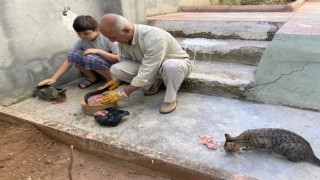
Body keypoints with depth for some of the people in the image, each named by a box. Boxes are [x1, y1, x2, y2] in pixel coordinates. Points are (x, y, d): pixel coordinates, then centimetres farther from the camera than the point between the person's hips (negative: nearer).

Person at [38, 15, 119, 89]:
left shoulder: (107, 38, -22)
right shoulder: (81, 41, -7)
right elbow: (69, 60, -8)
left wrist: (98, 51, -31)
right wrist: (53, 78, -17)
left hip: (112, 66, -5)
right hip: (95, 66, 6)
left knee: (90, 58, -33)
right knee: (73, 55, -15)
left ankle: (111, 79, -10)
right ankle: (92, 77, 2)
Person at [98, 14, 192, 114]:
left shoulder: (155, 38, -37)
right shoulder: (123, 37, -13)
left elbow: (146, 74, -35)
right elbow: (124, 61, 4)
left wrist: (121, 95, -29)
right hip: (149, 67, 6)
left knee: (170, 65, -44)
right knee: (116, 69, -15)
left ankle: (170, 98, -16)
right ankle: (154, 83, 1)